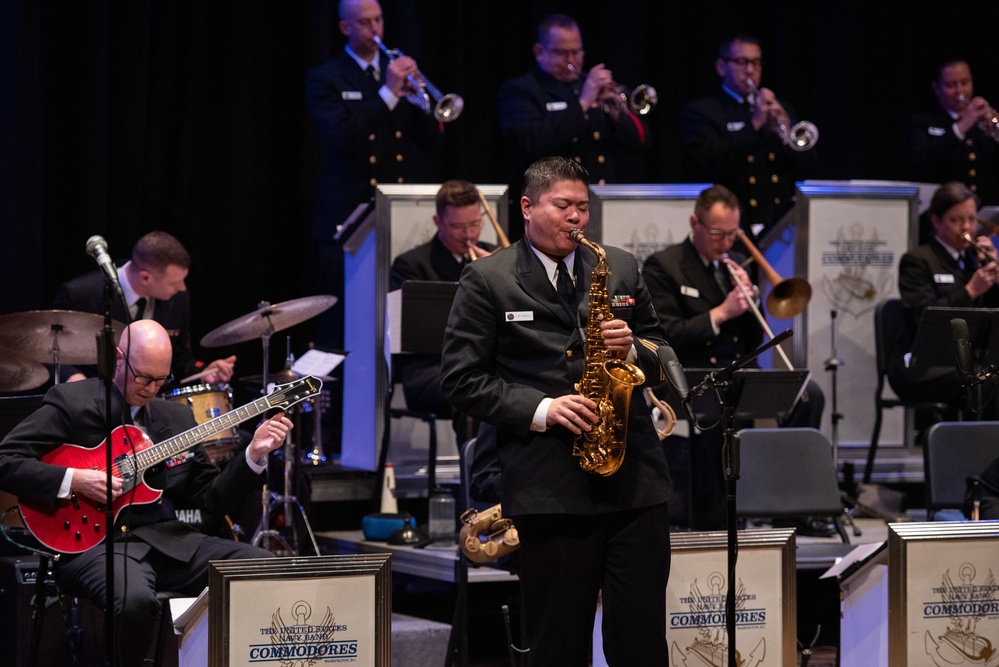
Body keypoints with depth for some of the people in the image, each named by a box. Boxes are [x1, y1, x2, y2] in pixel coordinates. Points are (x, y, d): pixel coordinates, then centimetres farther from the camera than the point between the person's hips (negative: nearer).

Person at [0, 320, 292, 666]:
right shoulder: (71, 401, -1)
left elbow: (213, 497, 16)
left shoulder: (176, 417, 17)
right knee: (134, 600, -39)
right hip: (97, 539, -6)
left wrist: (255, 455, 0)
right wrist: (74, 480, -17)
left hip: (165, 537, 6)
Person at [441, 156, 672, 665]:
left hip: (635, 481, 3)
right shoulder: (486, 280, 2)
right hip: (549, 487, -3)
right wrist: (540, 410, -14)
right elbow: (462, 380, -2)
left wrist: (632, 349, -5)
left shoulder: (620, 268, 14)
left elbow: (661, 355, 19)